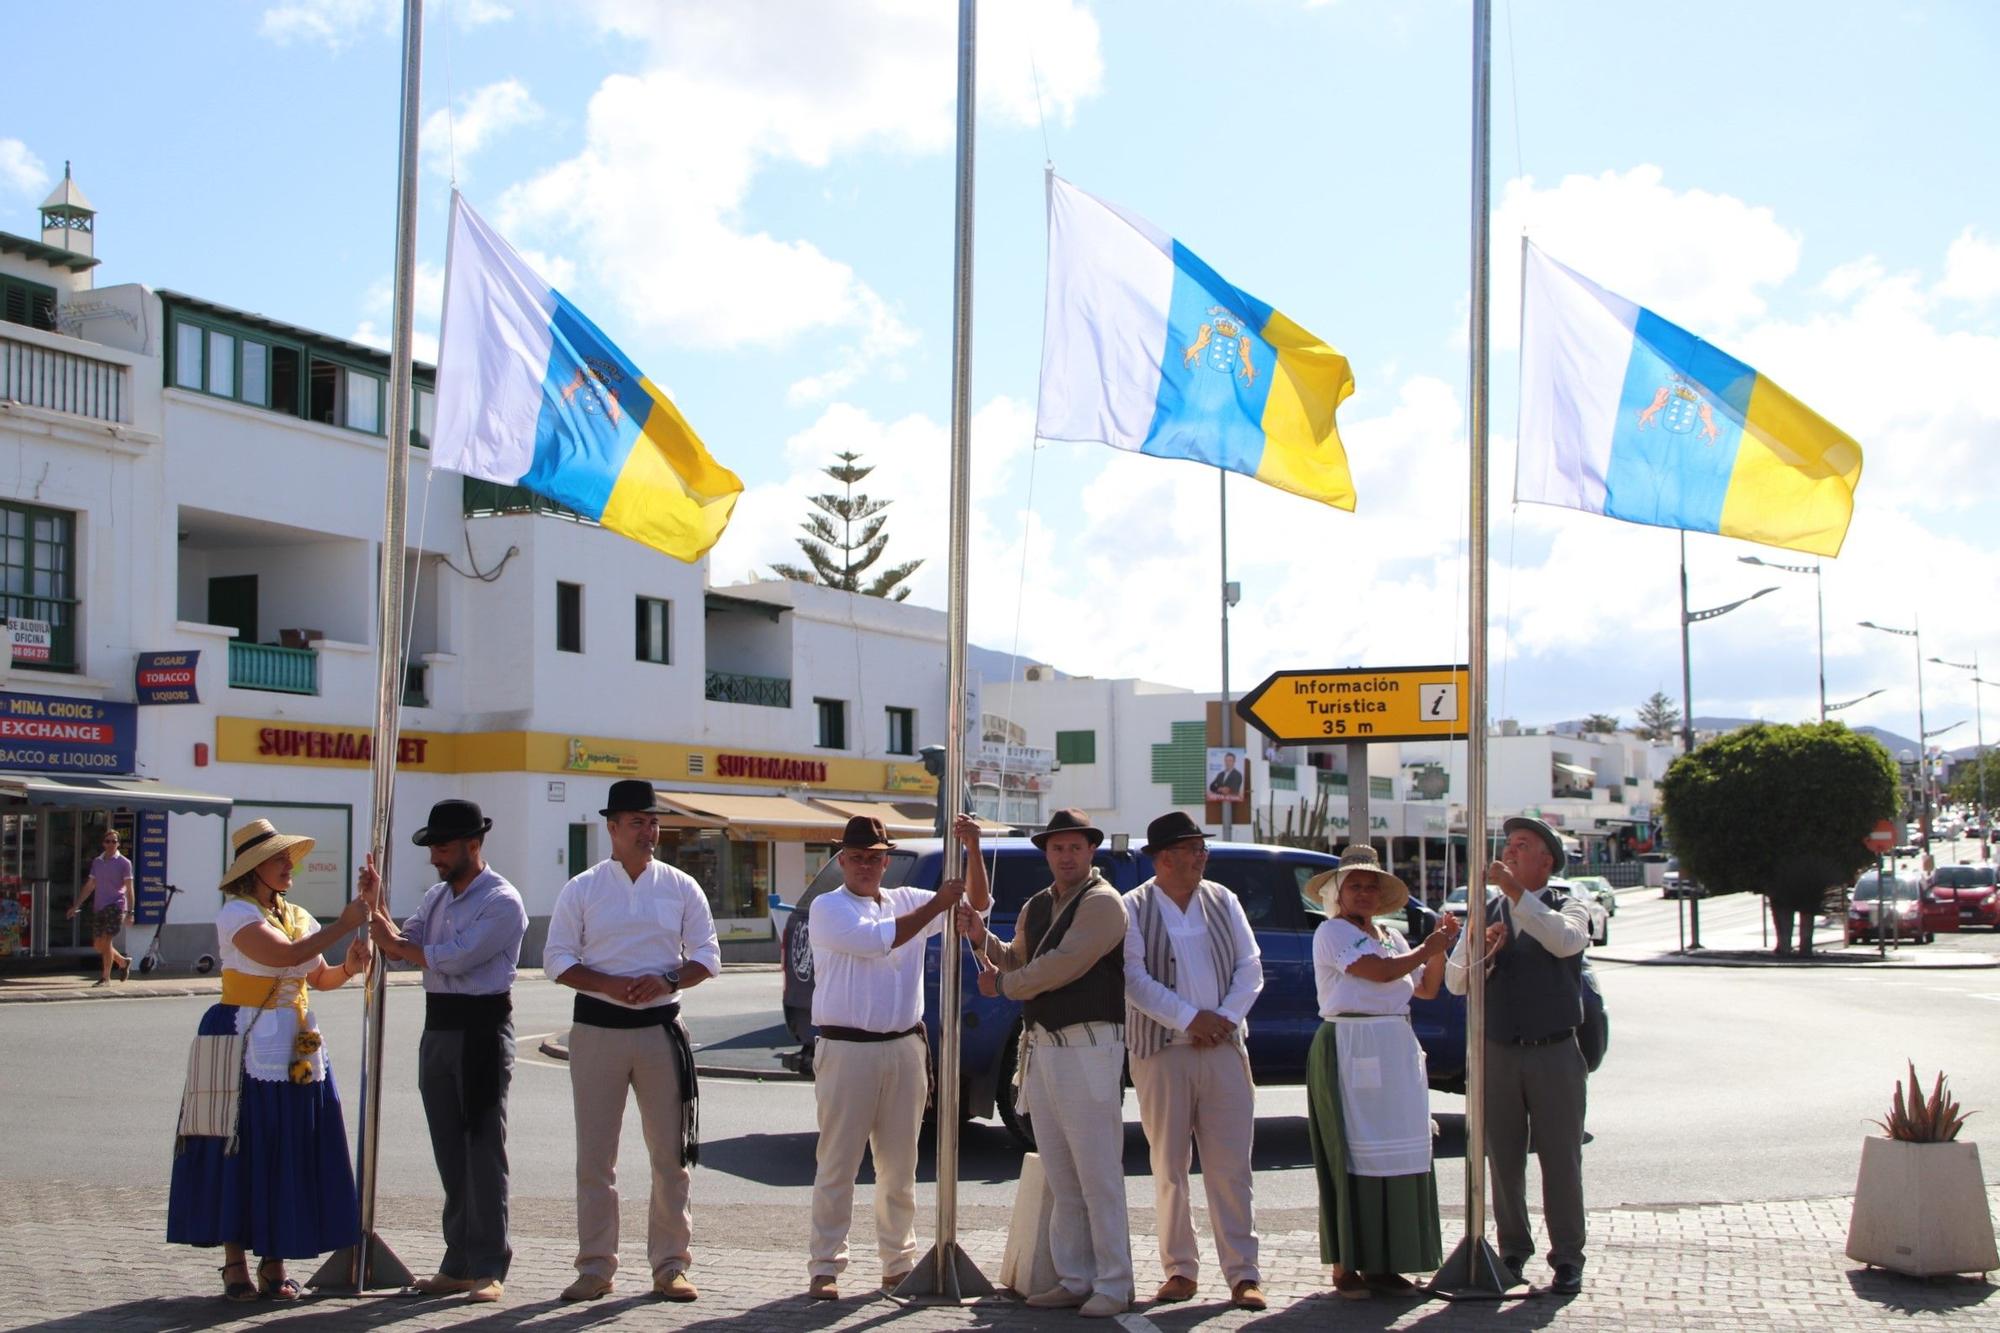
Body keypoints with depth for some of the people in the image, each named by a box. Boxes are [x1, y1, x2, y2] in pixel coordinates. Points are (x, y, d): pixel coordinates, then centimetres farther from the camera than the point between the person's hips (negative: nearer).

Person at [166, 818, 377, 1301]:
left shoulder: (298, 916, 13)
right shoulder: (237, 913, -9)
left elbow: (320, 978, 17)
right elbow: (285, 955, -23)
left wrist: (349, 968, -3)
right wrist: (343, 924, -17)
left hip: (298, 1050, 6)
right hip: (246, 1047, -6)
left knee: (289, 1155, 6)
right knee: (241, 1150, -2)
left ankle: (274, 1264, 13)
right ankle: (235, 1265, 8)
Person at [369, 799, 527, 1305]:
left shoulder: (502, 902, -11)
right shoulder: (435, 897, 16)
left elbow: (452, 958, -19)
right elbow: (402, 948, 10)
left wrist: (396, 942, -6)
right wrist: (376, 905, -2)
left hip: (482, 1030, -8)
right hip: (438, 1030, 8)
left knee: (483, 1149, -6)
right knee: (450, 1153, 10)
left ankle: (488, 1269, -2)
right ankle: (459, 1264, 16)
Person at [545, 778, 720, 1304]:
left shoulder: (681, 888, 6)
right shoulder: (582, 889, 4)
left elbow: (708, 956, 6)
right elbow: (557, 959, 1)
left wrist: (667, 980, -14)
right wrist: (610, 984, -15)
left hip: (662, 1028, 1)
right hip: (597, 1027, -1)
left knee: (670, 1153, 2)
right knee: (595, 1155, 3)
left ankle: (670, 1265, 12)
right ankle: (595, 1266, 11)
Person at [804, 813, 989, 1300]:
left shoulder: (904, 901, 13)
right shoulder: (828, 908, -2)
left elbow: (976, 904, 11)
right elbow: (876, 939, -18)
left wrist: (972, 850, -4)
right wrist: (936, 905, -14)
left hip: (904, 1048, 5)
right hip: (847, 1049, -5)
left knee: (899, 1167, 10)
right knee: (837, 1165, -3)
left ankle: (898, 1263, 20)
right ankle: (825, 1268, 2)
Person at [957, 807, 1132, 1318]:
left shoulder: (1102, 903, -8)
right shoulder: (1036, 907, 17)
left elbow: (1062, 965, -17)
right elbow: (1017, 960, 26)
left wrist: (1003, 984, -3)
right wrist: (982, 940, 6)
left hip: (1087, 1046, -8)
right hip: (1041, 1047, 8)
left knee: (1098, 1174, -6)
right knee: (1061, 1179, 10)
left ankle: (1113, 1285, -1)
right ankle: (1075, 1280, 16)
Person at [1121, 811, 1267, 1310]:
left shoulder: (1222, 902, 10)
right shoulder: (1133, 909, -1)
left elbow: (1250, 968, 8)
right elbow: (1134, 979, -9)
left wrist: (1225, 1017, -7)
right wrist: (1190, 1018, -14)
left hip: (1223, 1048, 2)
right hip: (1162, 1053, -2)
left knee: (1230, 1166, -1)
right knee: (1170, 1167, 3)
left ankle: (1243, 1273, 1)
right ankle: (1180, 1270, 12)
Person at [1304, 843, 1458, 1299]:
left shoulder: (1390, 936, 20)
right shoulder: (1332, 932, -4)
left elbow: (1426, 988, 22)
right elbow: (1379, 971, -16)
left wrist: (1440, 948, 7)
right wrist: (1427, 949, -3)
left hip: (1396, 1051, 8)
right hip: (1350, 1051, -7)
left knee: (1398, 1154, 5)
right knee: (1353, 1154, -7)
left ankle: (1382, 1264, 11)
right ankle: (1345, 1268, -3)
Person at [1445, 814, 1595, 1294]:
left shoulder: (1568, 908, 2)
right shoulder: (1486, 913, 10)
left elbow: (1566, 941, -23)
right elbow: (1455, 982, 3)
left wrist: (1516, 892, -28)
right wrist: (1482, 951, -17)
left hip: (1554, 1053, -3)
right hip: (1499, 1053, 3)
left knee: (1561, 1159, 0)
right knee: (1504, 1160, 6)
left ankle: (1567, 1258, 8)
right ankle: (1513, 1251, 17)